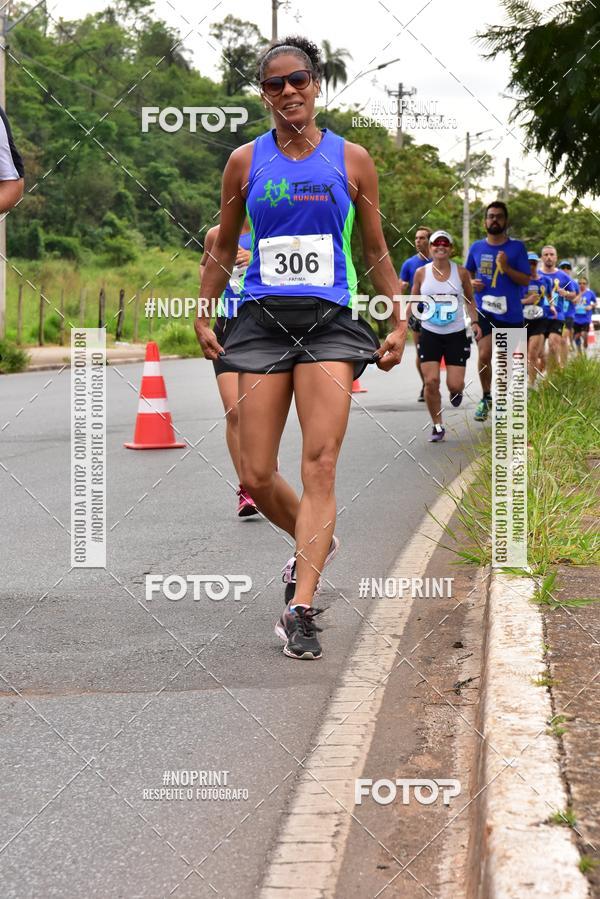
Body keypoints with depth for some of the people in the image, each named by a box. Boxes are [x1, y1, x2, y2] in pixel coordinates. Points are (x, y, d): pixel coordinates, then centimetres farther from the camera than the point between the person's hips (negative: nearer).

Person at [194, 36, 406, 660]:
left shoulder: (351, 159, 7)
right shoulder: (246, 161, 9)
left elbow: (376, 251, 13)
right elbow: (223, 249, 18)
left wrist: (399, 322, 9)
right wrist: (203, 316, 12)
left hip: (330, 321, -2)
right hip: (262, 321, 2)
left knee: (319, 465, -14)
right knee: (256, 476, 0)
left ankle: (300, 607, -15)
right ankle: (316, 544, 29)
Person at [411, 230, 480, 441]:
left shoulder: (461, 272, -1)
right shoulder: (421, 273, 0)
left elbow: (470, 299, 12)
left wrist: (474, 321, -2)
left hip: (456, 334, 0)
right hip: (430, 334, 0)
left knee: (455, 385, -6)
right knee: (431, 382, -9)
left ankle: (456, 391, 33)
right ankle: (437, 426, 8)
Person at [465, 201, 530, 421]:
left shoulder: (517, 247, -2)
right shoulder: (476, 248, 5)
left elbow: (526, 280, -4)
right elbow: (467, 274, 20)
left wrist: (507, 268, -20)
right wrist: (472, 283, -2)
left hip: (511, 314, 0)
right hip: (484, 312, 1)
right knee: (484, 355, -14)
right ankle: (486, 398, 5)